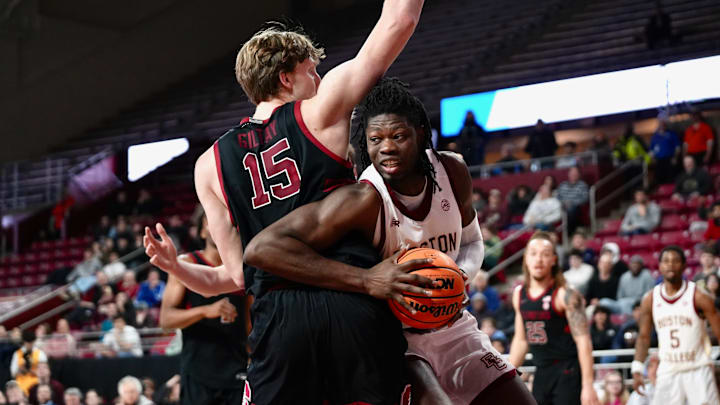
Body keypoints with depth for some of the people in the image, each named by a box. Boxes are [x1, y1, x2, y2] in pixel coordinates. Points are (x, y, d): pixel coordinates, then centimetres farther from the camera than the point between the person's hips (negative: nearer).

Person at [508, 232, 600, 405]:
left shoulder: (565, 295, -13)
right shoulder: (519, 294, 8)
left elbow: (583, 340, -17)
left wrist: (588, 385, -23)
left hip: (567, 373, -7)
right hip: (542, 374, 7)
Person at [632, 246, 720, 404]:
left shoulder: (698, 296, -6)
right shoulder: (650, 299, 4)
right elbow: (644, 337, 12)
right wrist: (637, 369, 4)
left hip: (698, 369, -3)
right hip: (668, 371, 3)